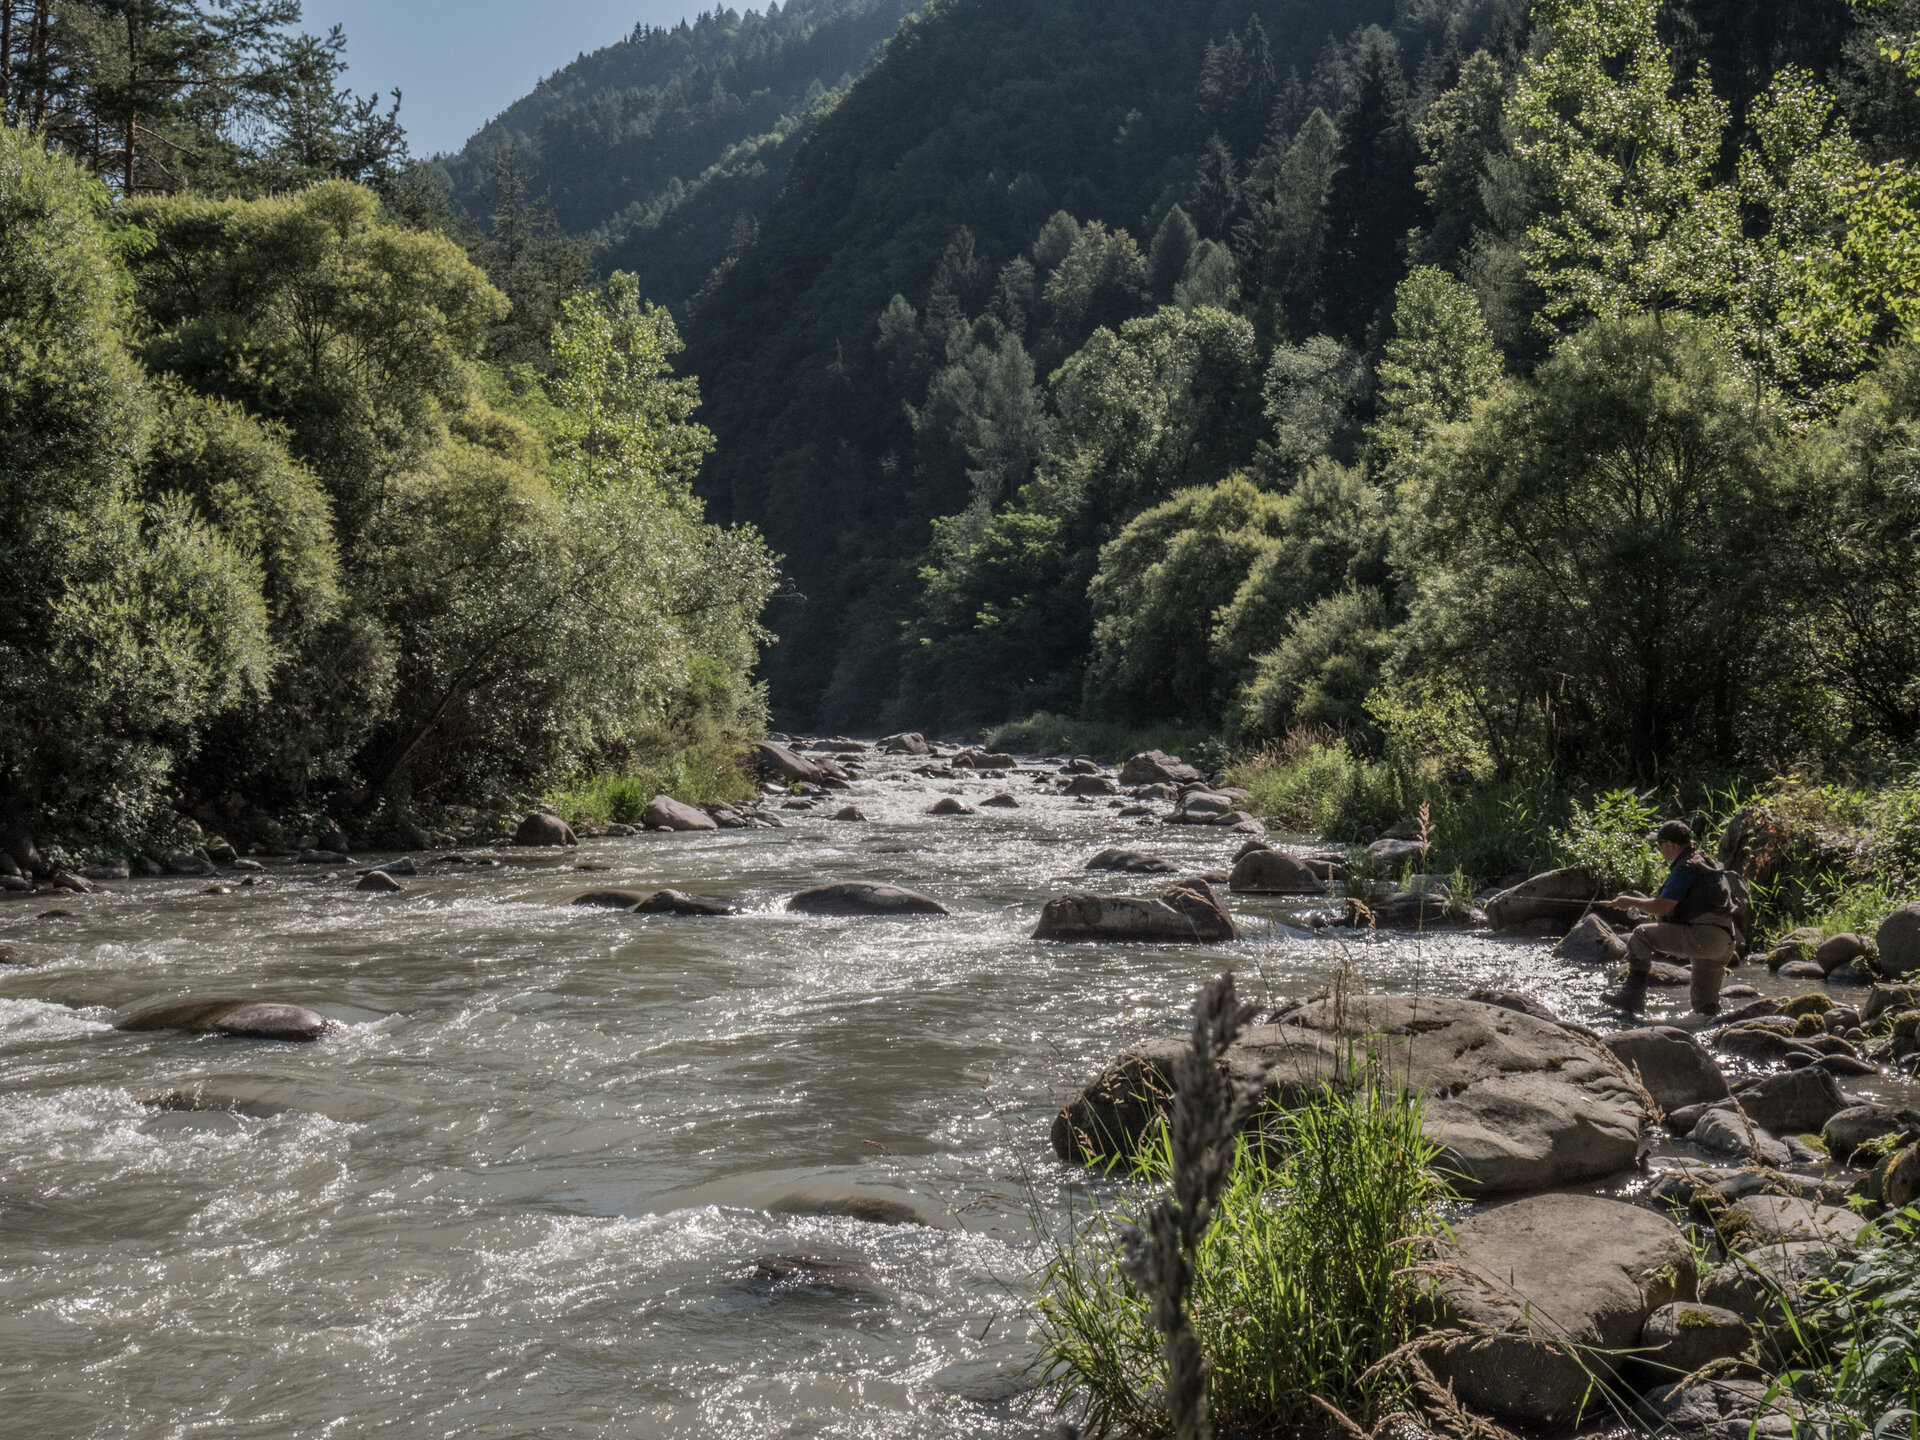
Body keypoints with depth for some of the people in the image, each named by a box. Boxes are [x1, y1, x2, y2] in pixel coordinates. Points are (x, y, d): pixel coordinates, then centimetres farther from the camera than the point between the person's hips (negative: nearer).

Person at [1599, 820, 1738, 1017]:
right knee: (1706, 1006, 18)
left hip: (1702, 937, -10)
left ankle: (1632, 996, -13)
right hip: (1724, 944, 10)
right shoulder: (1706, 863, 24)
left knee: (1641, 935, -8)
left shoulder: (1685, 869, -8)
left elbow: (1662, 907, -15)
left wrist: (1630, 901, 0)